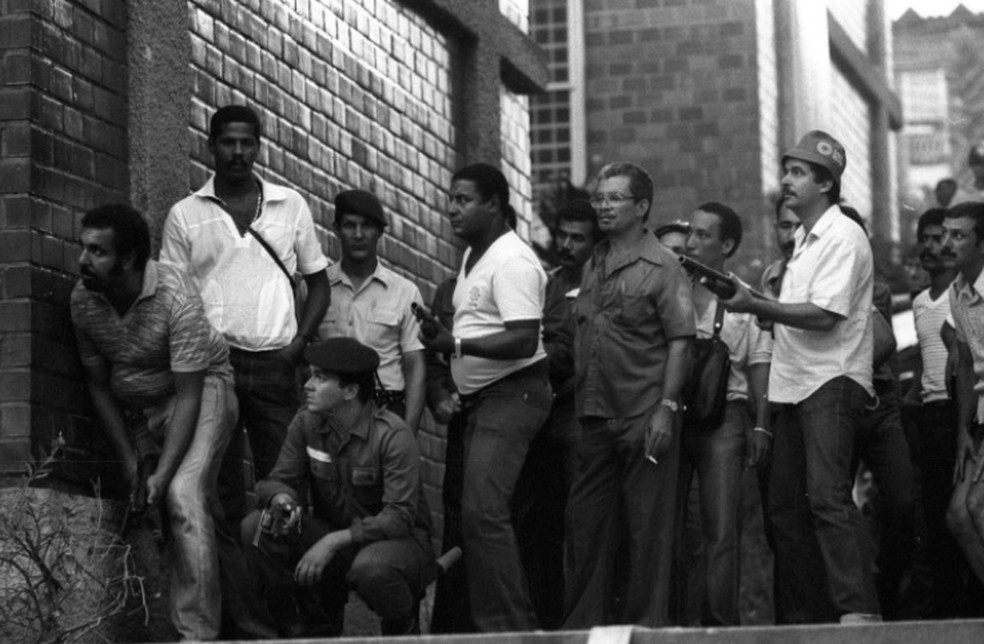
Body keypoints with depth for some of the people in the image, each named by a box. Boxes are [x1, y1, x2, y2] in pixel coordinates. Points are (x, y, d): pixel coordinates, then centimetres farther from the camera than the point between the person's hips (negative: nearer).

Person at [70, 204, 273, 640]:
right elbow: (97, 384, 0)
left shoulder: (176, 298, -26)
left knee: (184, 493, -26)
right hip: (132, 408, 5)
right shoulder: (82, 299, -11)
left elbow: (188, 395, -25)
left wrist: (162, 474, -29)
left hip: (202, 387, -5)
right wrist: (129, 460, -6)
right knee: (198, 512, 2)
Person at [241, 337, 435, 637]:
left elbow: (399, 518, -27)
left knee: (370, 566, -40)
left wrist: (334, 541, -35)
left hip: (398, 539, -5)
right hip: (331, 534, 5)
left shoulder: (393, 436, -21)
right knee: (256, 529, -16)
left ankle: (404, 630, -3)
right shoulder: (306, 423, -4)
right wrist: (281, 498, -27)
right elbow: (280, 479, 0)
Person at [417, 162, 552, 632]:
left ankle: (507, 624, -17)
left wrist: (455, 345, -23)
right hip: (481, 398, 10)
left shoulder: (512, 261, -15)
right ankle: (515, 623, 15)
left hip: (512, 394, -10)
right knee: (481, 513, 10)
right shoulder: (473, 256, 17)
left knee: (483, 511, -19)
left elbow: (523, 341, -22)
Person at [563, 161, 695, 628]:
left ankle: (644, 625, 6)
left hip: (644, 415, -7)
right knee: (586, 523, 9)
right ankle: (584, 624, 16)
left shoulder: (661, 266, -6)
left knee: (647, 527, 0)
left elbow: (680, 340, -11)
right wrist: (580, 404, 11)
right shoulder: (593, 267, 15)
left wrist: (666, 406, -18)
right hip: (596, 416, 7)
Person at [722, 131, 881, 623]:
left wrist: (755, 305, -18)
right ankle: (800, 616, 14)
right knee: (785, 505, 9)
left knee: (827, 496, -22)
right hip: (795, 384, 10)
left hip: (832, 383, -10)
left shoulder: (842, 236, -9)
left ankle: (858, 610, -28)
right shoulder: (803, 239, 21)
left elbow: (823, 316, -18)